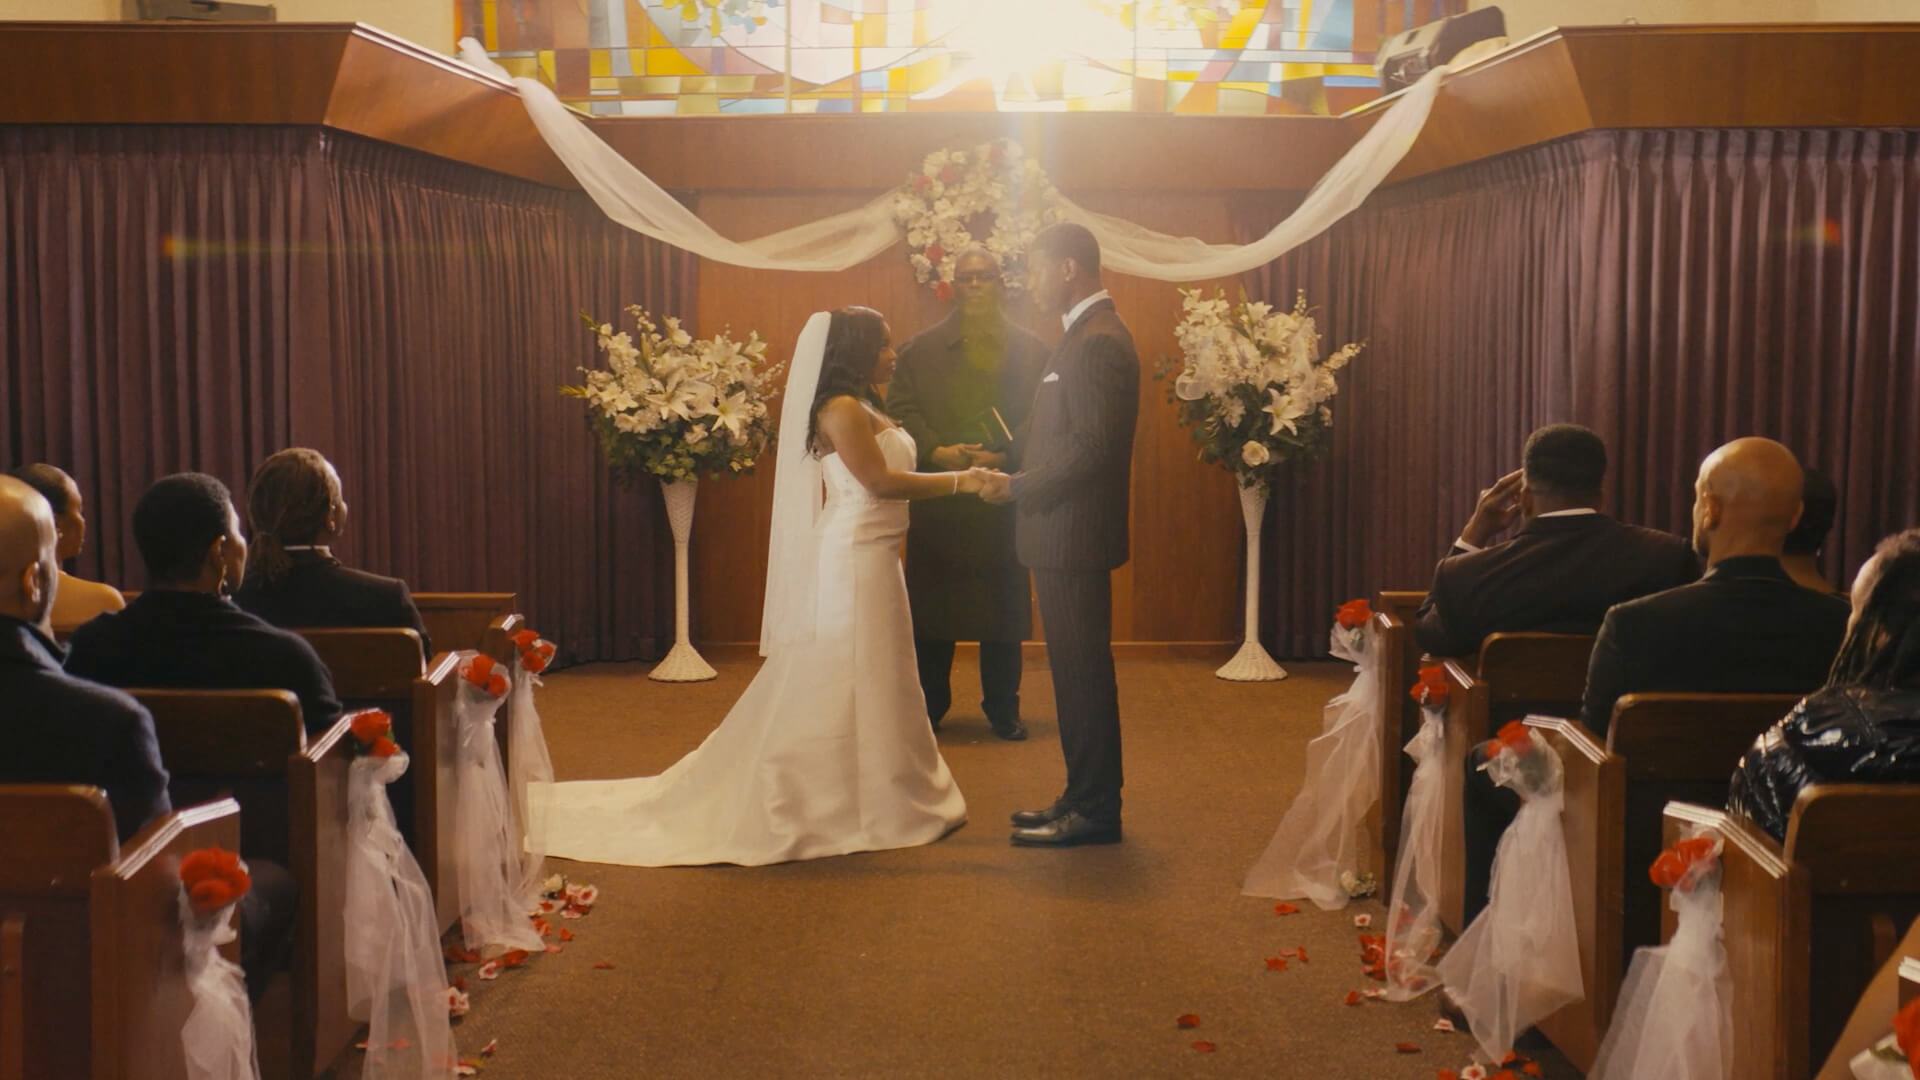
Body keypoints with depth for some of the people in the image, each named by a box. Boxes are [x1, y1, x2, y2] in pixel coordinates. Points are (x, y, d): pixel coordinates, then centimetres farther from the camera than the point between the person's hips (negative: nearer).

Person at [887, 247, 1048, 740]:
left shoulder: (1031, 350, 6)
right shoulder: (919, 350, 7)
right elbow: (900, 410, 0)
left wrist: (1007, 458, -16)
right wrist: (935, 450, -16)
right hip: (937, 500, 0)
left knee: (1004, 607, 5)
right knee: (930, 607, 5)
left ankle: (1003, 709, 17)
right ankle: (928, 708, 17)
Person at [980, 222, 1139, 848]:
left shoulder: (1097, 343, -17)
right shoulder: (1090, 335, 15)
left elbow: (1092, 446, -23)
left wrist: (1017, 487, -15)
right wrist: (1015, 465, 10)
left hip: (1075, 537, -10)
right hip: (1066, 537, 10)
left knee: (1083, 673, -3)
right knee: (1078, 672, 15)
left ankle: (1095, 812, 5)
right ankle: (1085, 798, 24)